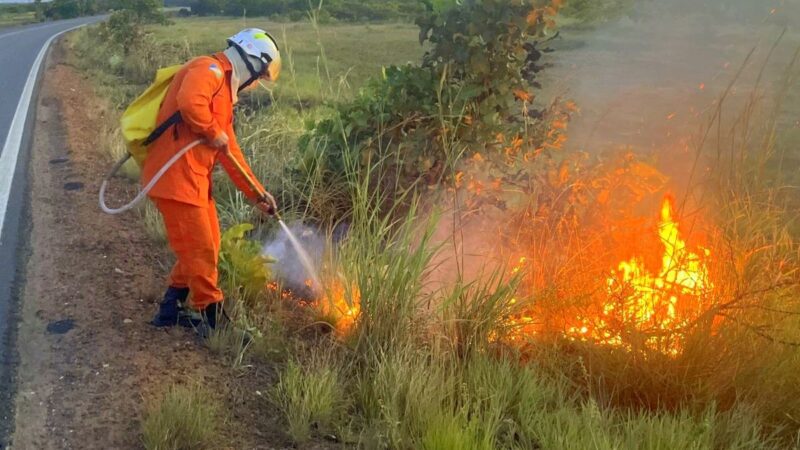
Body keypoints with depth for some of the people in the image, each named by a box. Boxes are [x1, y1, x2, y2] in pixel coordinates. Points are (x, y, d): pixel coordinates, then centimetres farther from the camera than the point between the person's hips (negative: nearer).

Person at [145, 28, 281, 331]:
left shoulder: (224, 89, 22)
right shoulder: (210, 69, -8)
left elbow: (231, 152, 23)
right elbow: (189, 102, -31)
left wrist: (257, 194, 21)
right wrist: (214, 133, -15)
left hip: (193, 179, 10)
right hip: (175, 177, -10)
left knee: (207, 247, 17)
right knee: (201, 252, -1)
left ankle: (171, 310, 29)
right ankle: (213, 320, 12)